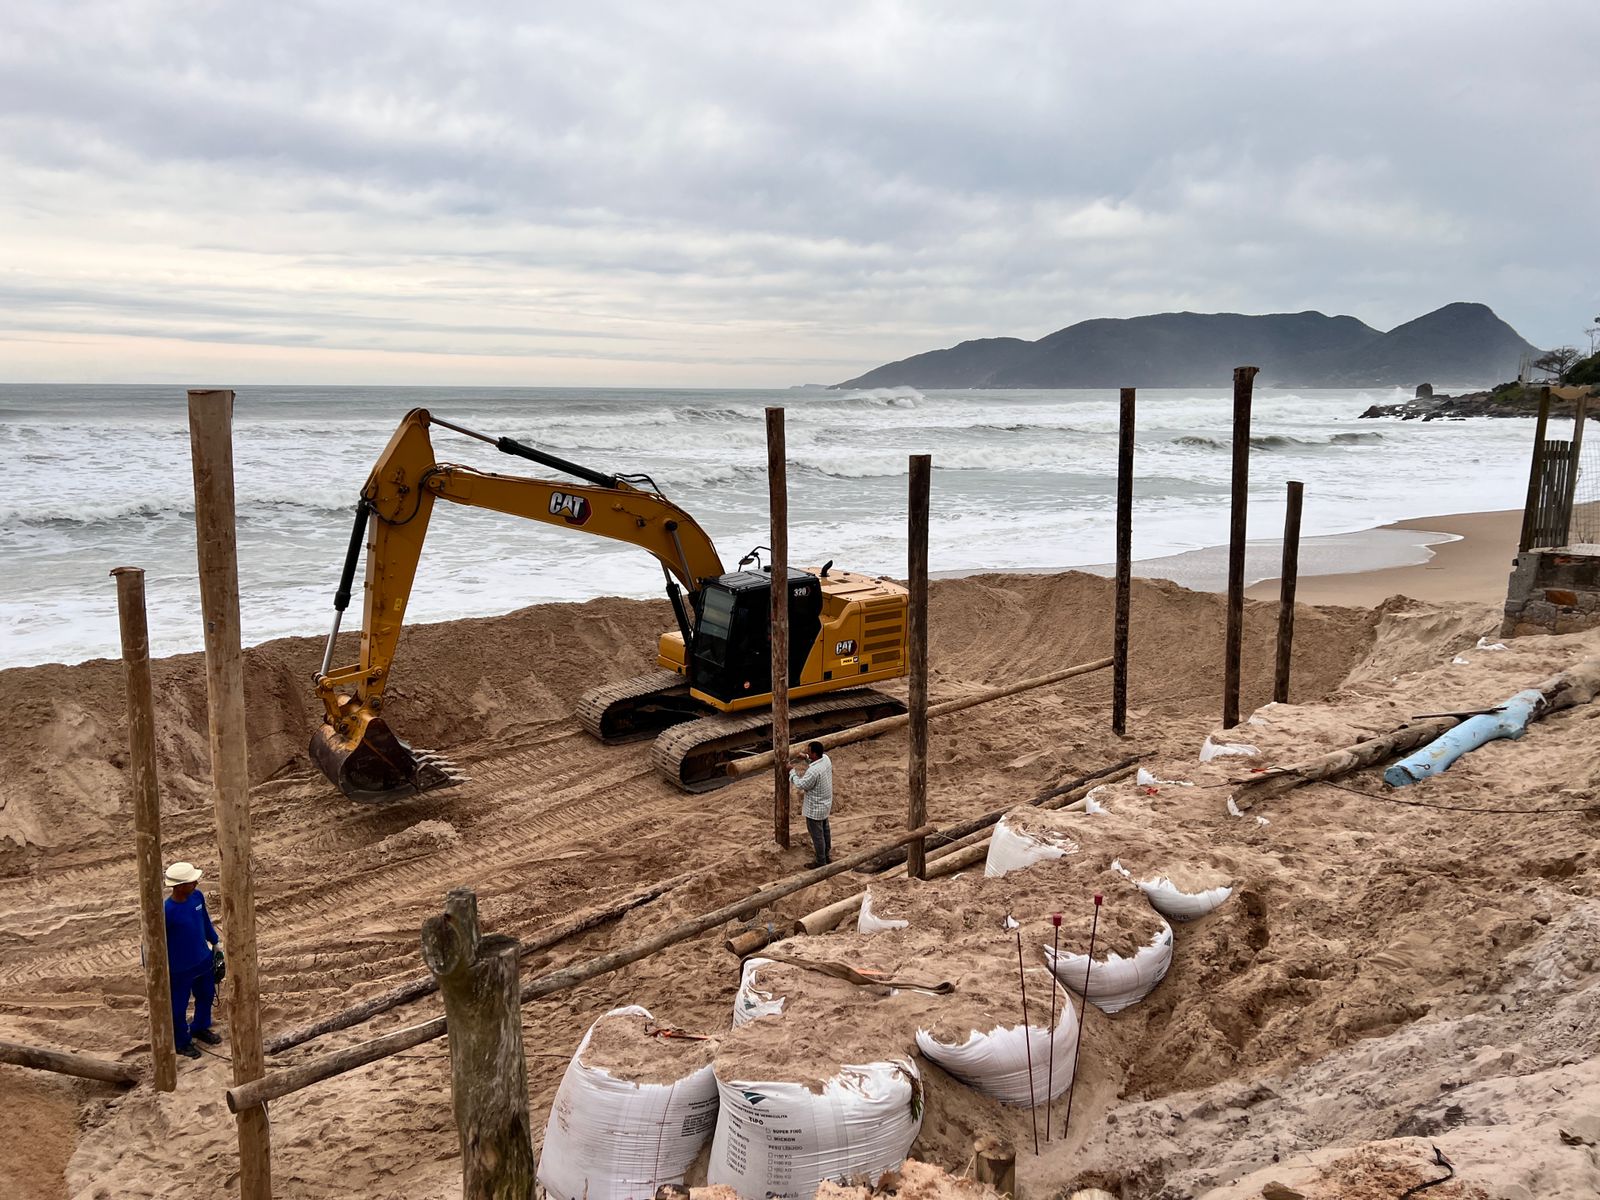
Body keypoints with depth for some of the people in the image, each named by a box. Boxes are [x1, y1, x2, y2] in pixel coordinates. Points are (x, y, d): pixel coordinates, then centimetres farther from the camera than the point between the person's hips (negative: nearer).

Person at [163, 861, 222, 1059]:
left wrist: (214, 942, 17)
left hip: (203, 960, 6)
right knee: (179, 1006, 15)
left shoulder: (197, 896, -11)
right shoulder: (167, 911, -31)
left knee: (206, 996, 25)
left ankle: (201, 1028, 51)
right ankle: (182, 1041, 38)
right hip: (180, 968, -6)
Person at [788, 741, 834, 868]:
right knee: (825, 831, 24)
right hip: (825, 804, 9)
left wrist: (792, 771, -12)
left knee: (817, 835, 7)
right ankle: (827, 856, 40)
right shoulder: (826, 759, -8)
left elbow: (801, 785, -23)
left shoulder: (814, 771, -35)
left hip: (815, 808, -9)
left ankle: (821, 863, 21)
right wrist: (806, 758, 1)